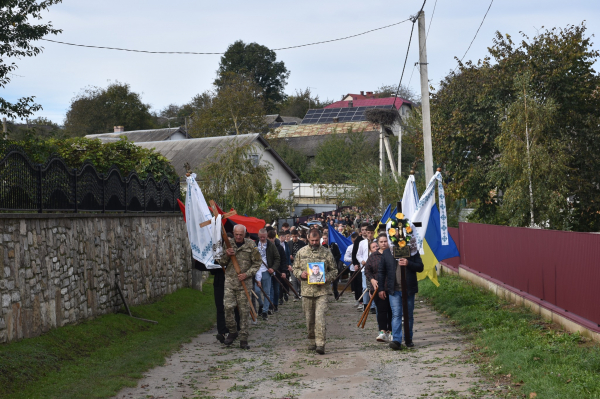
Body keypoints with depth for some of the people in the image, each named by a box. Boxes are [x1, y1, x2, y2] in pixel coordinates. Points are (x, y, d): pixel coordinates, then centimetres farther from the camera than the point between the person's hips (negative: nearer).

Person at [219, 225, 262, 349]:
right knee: (228, 307, -8)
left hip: (244, 283, -2)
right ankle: (232, 332, 14)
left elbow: (257, 263, 3)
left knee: (244, 311, 0)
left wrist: (247, 274, -9)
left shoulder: (251, 245, 0)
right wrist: (226, 255, -11)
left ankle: (243, 339, 6)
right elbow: (222, 263, 11)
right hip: (229, 281, 2)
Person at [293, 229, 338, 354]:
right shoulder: (301, 252, 8)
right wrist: (301, 274, -8)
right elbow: (295, 268, 14)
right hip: (306, 290, 3)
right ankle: (312, 341, 24)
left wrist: (326, 278, -12)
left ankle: (320, 344, -13)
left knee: (320, 317, -13)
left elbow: (334, 270, 7)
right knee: (309, 318, 10)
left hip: (321, 290, -3)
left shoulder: (326, 253, 3)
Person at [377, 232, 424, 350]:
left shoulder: (413, 252, 2)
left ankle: (408, 339, 22)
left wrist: (408, 264, -21)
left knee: (409, 315, 10)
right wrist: (381, 288, 7)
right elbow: (381, 272, 11)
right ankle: (396, 340, -15)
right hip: (394, 290, 0)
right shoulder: (387, 253, 5)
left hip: (409, 290, 0)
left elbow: (420, 267, -3)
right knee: (396, 315, -9)